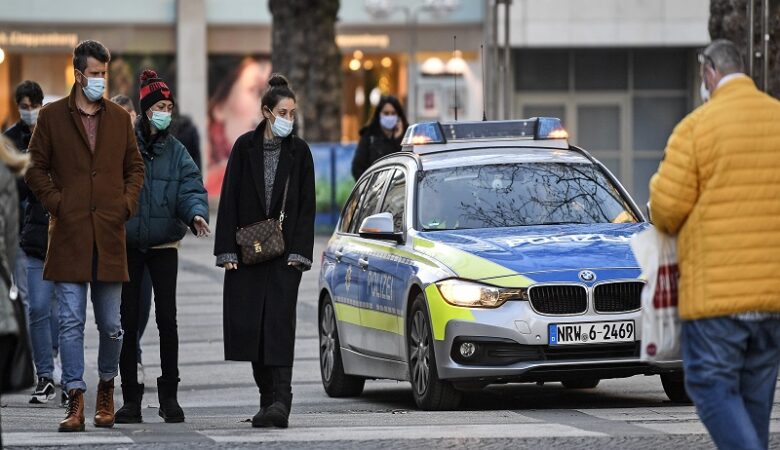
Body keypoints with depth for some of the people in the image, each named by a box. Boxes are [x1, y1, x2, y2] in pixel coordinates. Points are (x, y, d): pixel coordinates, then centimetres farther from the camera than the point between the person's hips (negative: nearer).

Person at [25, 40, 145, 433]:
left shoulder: (119, 118, 11)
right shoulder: (52, 116, 4)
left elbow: (135, 167, 19)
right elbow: (36, 168, 6)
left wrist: (127, 203, 4)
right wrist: (56, 203, -5)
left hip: (109, 237, 2)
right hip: (69, 236, -2)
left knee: (111, 325, 5)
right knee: (71, 322, -5)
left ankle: (107, 387, 26)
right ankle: (75, 400, -3)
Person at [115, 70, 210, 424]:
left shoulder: (176, 151, 4)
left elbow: (190, 188, -6)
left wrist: (196, 212, -26)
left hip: (164, 246, 1)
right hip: (125, 246, -1)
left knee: (167, 319, -5)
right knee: (127, 321, 2)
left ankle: (169, 395, 3)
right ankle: (131, 398, 8)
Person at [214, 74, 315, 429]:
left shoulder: (299, 152, 3)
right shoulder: (245, 147, 3)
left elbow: (306, 206, 2)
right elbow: (229, 200, 2)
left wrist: (299, 252, -7)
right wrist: (227, 251, -4)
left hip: (284, 251, -2)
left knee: (279, 323, -12)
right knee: (250, 326, 3)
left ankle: (280, 401, -19)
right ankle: (268, 399, 13)